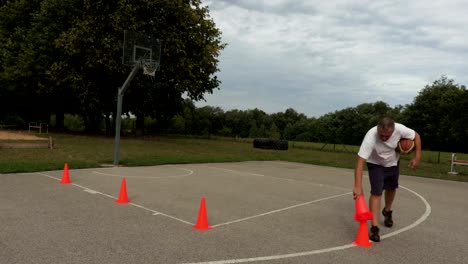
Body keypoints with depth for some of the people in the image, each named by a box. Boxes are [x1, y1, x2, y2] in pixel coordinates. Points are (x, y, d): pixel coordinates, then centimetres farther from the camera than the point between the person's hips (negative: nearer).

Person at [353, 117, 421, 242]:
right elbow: (360, 161, -43)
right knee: (376, 192, -15)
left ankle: (387, 212, 48)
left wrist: (417, 157, -18)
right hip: (375, 164, -4)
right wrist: (358, 186, -48)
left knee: (391, 188, 19)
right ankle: (374, 228, -9)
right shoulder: (370, 137, -41)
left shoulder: (399, 129, -33)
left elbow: (416, 136, -11)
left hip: (393, 163, 4)